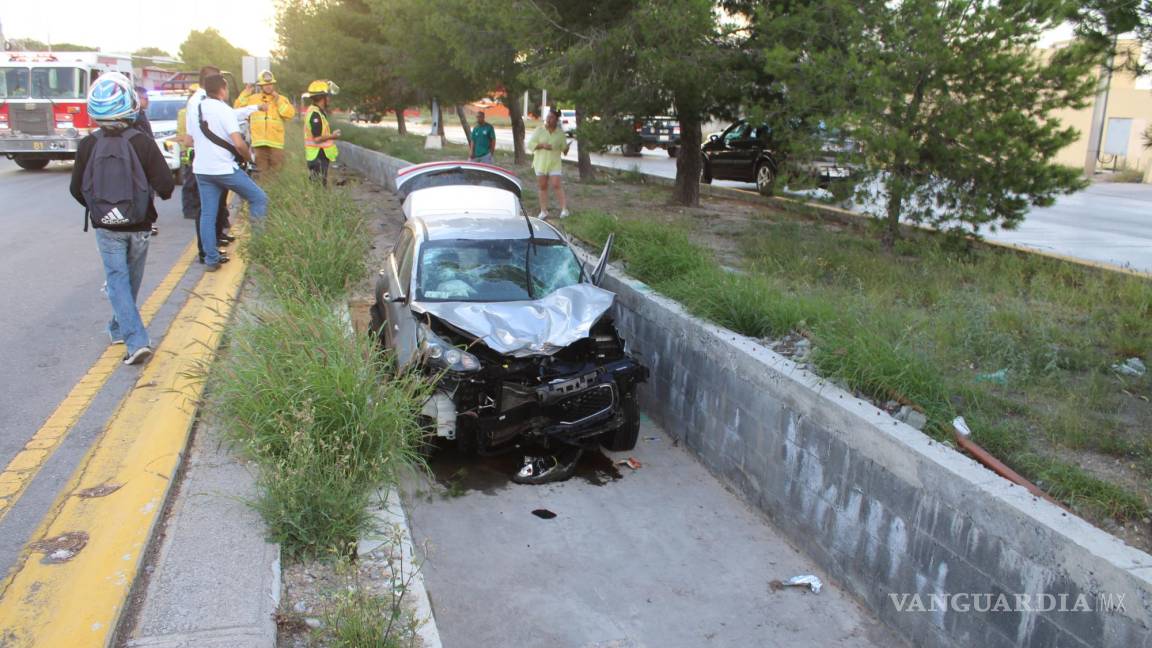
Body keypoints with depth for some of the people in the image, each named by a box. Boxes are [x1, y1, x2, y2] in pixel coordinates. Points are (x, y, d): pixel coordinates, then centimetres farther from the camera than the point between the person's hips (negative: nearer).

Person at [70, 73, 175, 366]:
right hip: (139, 226, 0)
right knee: (131, 279, 18)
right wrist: (161, 193, 9)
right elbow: (166, 185, -15)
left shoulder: (87, 146, -9)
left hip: (106, 228, 0)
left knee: (117, 279, 3)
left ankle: (136, 340, -11)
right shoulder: (143, 142, -13)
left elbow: (76, 189, -1)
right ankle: (120, 328, 35)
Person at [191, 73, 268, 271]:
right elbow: (239, 144, -19)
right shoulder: (225, 110, -12)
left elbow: (190, 139, 18)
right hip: (225, 168, -7)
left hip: (201, 169, 7)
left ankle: (211, 259, 9)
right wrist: (248, 156, -1)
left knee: (207, 214, 8)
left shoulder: (194, 110, 9)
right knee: (259, 198, 7)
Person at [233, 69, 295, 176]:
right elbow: (238, 108, 9)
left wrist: (278, 100, -11)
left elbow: (290, 114, -7)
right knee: (262, 172, 5)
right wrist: (245, 93, 2)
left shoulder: (281, 99, 8)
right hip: (258, 143, 1)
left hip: (276, 143, -1)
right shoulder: (253, 98, 12)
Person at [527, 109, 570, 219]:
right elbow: (530, 144, -1)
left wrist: (565, 149, -16)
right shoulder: (539, 130, 3)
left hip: (554, 163, -1)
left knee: (556, 185, -13)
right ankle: (543, 211, 11)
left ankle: (564, 208, -10)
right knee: (542, 187, 4)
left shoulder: (560, 133, 3)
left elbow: (564, 147, 9)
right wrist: (542, 145, -16)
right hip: (541, 163, 1)